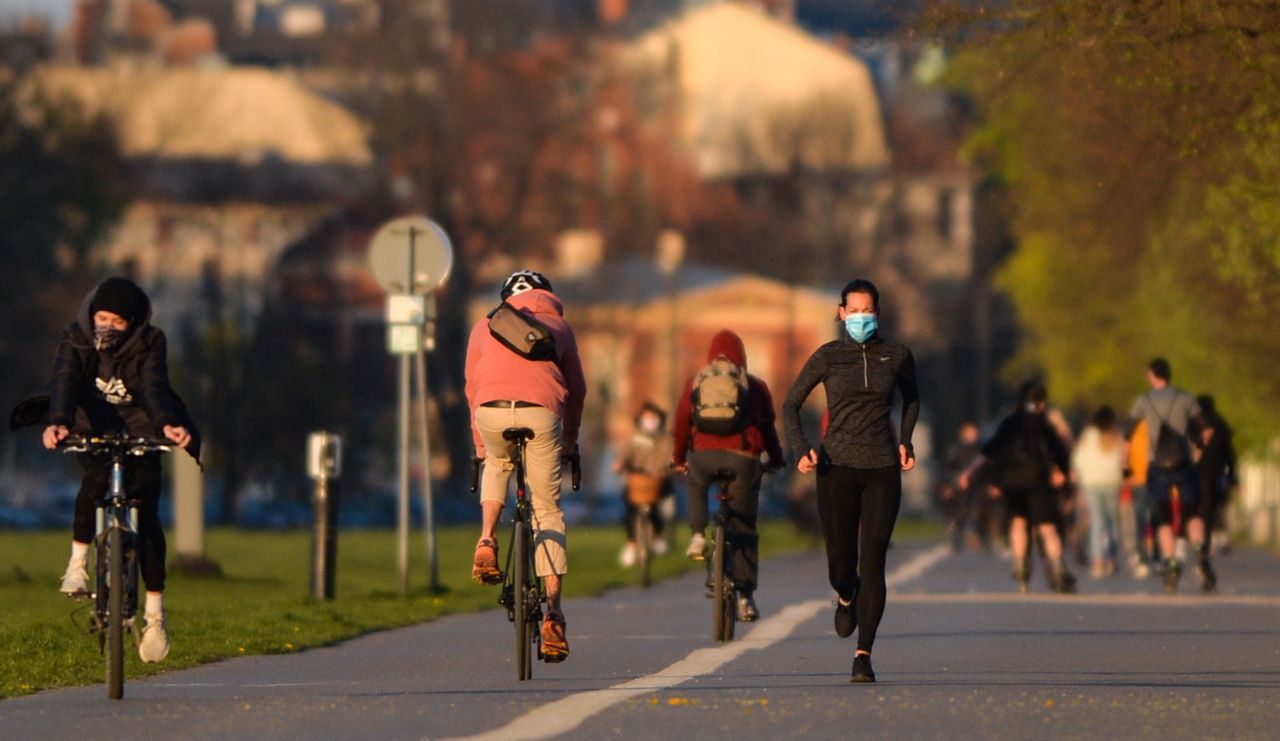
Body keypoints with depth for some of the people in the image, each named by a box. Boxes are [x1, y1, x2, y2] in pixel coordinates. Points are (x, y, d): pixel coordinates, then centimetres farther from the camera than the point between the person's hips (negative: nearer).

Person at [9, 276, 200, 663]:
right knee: (96, 477, -35)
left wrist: (167, 424, -49)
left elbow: (154, 387, -29)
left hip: (138, 432, 0)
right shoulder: (76, 338, -14)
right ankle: (78, 562, -20)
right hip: (91, 430, 0)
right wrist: (58, 422, -48)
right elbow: (65, 381, -29)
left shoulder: (149, 342, -15)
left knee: (146, 515, -14)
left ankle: (154, 613, -8)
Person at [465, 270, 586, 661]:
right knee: (547, 510, 10)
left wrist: (480, 444, 38)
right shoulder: (558, 325, 27)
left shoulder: (484, 327, 29)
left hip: (491, 410, 1)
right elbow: (576, 389, 27)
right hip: (541, 411, -1)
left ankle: (487, 541, 12)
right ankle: (553, 616, 3)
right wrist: (569, 440, 38)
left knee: (497, 464, 37)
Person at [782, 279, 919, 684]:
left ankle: (863, 656, -11)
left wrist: (906, 440, 9)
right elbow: (790, 405, 6)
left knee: (873, 563, -11)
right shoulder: (826, 357, -2)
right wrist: (801, 450, -8)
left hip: (882, 469, 0)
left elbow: (911, 396, 22)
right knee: (841, 564, 6)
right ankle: (846, 597, 45)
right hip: (838, 468, 0)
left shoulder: (896, 355, 2)